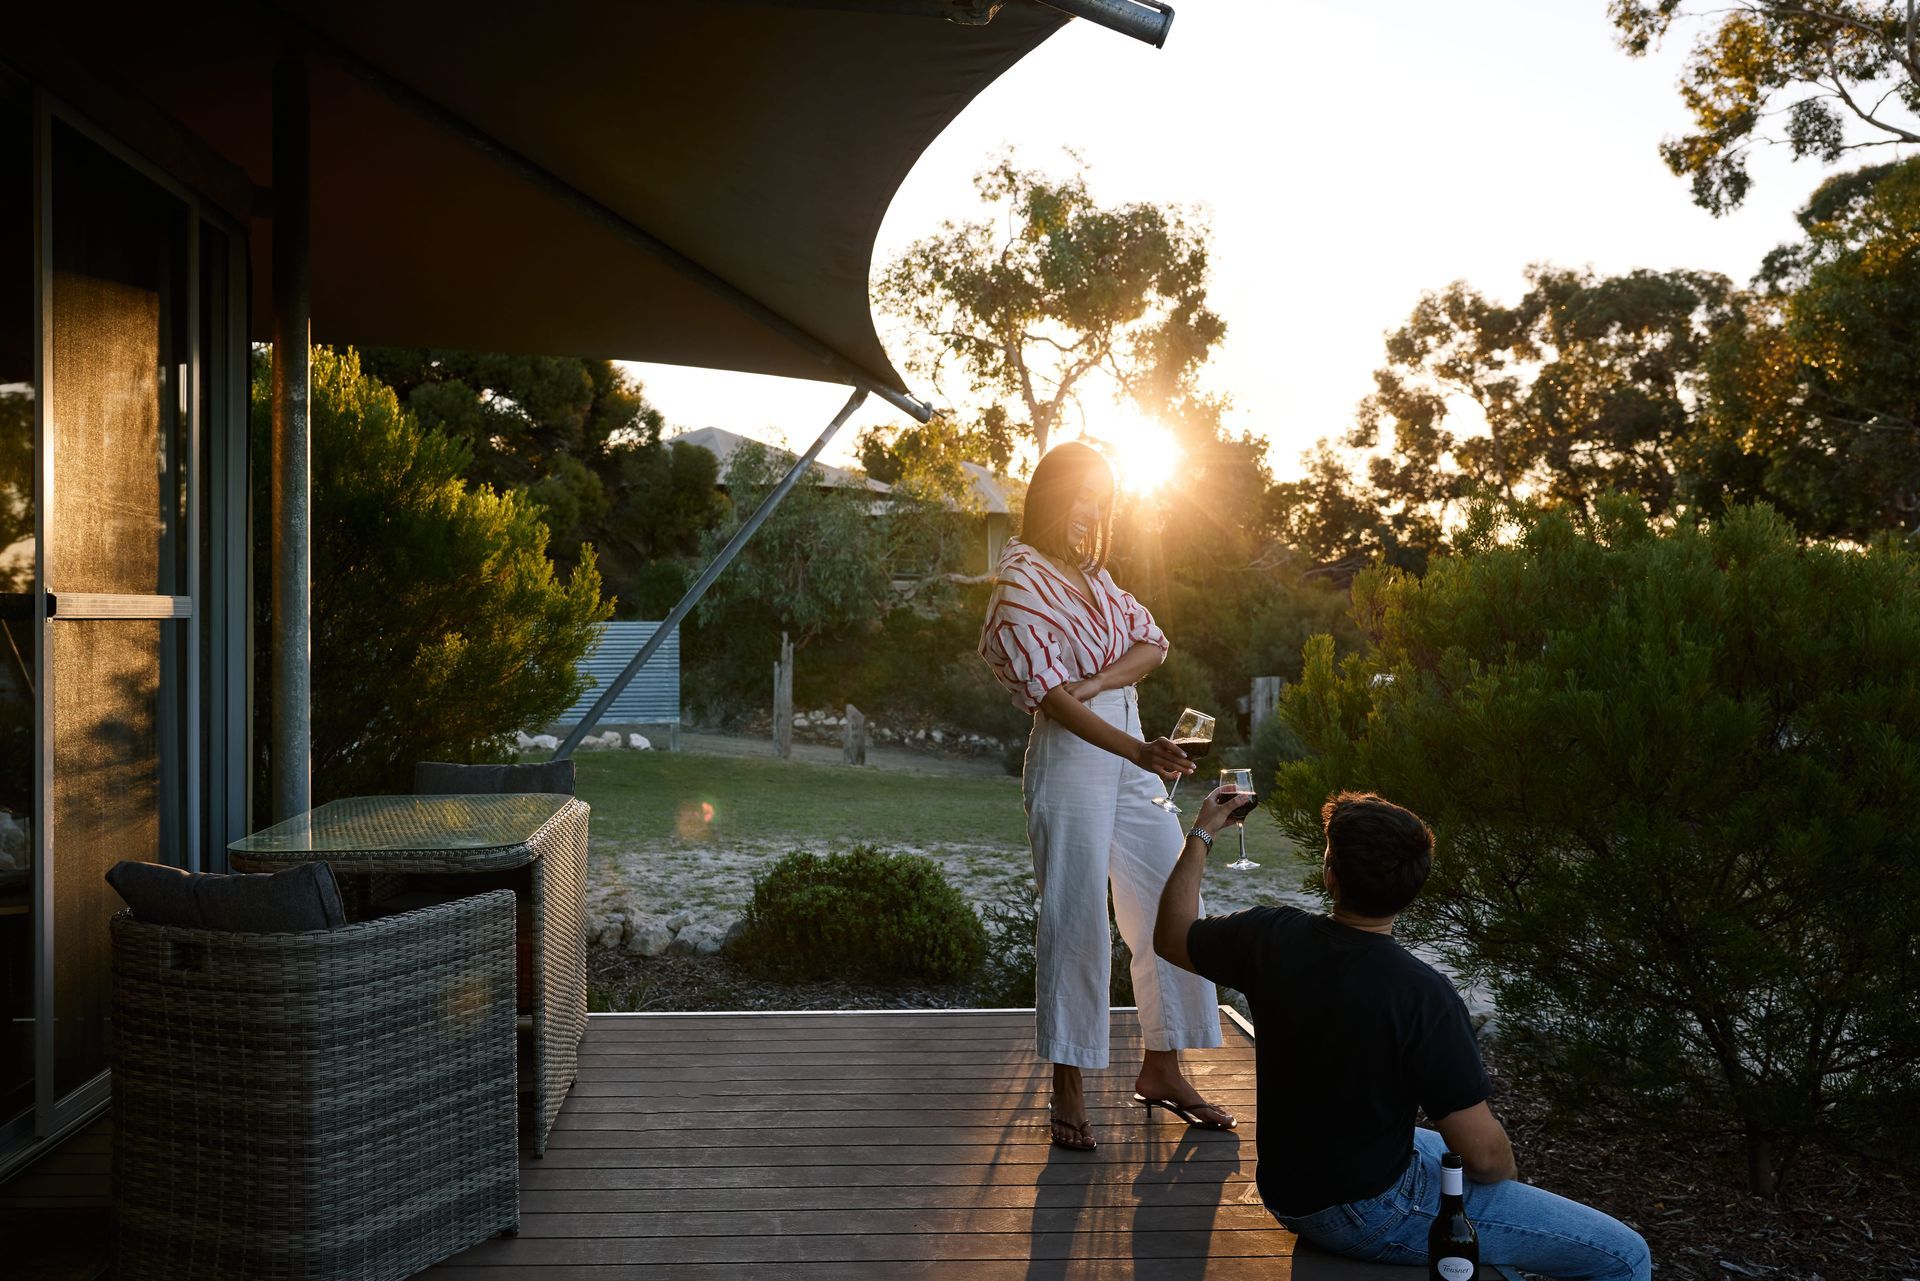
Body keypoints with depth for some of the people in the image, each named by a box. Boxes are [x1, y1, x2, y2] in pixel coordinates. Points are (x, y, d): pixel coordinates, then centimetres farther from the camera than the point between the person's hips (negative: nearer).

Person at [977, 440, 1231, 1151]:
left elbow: (1152, 642, 6)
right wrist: (1138, 750, -30)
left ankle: (1161, 1071, 23)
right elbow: (1050, 695, -19)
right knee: (1076, 919, -5)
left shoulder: (1094, 574, 16)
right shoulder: (1021, 581, -9)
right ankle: (1068, 1091, 8)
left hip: (1131, 758, 8)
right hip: (1070, 761, -8)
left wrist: (1098, 680, -16)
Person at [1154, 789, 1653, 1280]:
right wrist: (1507, 1177, 2)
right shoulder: (1423, 995, -27)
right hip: (1365, 1213, -7)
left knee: (1441, 1150, 35)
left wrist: (1202, 833, 18)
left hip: (1289, 1188, 7)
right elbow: (1484, 1153, -22)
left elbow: (1172, 936, 7)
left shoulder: (1272, 938, -13)